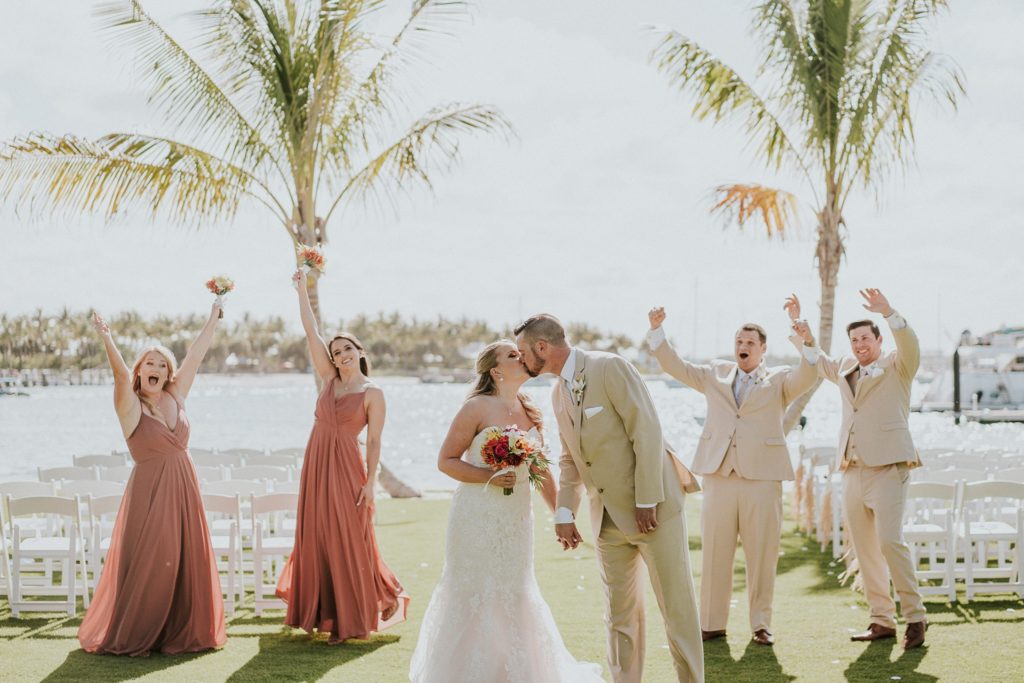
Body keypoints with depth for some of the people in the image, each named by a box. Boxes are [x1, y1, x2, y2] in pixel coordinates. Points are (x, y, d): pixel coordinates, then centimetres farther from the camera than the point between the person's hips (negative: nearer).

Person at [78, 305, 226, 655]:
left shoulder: (175, 396, 8)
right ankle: (128, 637, 10)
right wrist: (106, 340, -43)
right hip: (150, 491, -6)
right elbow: (120, 374, -25)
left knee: (187, 562, 9)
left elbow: (196, 353, 13)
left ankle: (182, 632, 20)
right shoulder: (130, 405, -7)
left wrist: (215, 313, 17)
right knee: (146, 566, -3)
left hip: (183, 488, 6)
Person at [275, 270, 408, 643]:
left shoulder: (372, 393, -4)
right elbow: (311, 333, 7)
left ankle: (350, 618, 5)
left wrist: (370, 482, -14)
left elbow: (374, 442, -6)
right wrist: (302, 290, 3)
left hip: (346, 467, -6)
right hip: (316, 462, 6)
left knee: (347, 542, -3)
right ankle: (325, 612, 15)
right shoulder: (330, 379, 9)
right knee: (316, 540, 7)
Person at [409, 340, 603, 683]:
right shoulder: (477, 408, -10)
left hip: (518, 517, 5)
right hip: (479, 516, -5)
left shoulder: (530, 411, 8)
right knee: (473, 595, 1)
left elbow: (540, 470, 15)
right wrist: (489, 477, -20)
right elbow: (446, 461, -8)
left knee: (514, 595, 11)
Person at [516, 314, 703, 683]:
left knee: (677, 604, 0)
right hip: (609, 516, 7)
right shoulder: (558, 393, 10)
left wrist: (646, 502, -19)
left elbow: (647, 432, -17)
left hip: (652, 508, -7)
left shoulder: (610, 368, -14)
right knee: (620, 611, 11)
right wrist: (564, 513, 4)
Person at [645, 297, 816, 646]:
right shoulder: (716, 374, 17)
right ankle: (712, 623, 9)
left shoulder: (779, 380, 10)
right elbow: (675, 366, 15)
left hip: (762, 477, -2)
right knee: (715, 554, 2)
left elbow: (808, 375, -8)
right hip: (719, 474, 2)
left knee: (762, 555, 0)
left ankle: (761, 624, 10)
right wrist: (656, 331, 2)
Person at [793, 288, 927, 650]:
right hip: (853, 470, 7)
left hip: (888, 467, -7)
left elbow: (910, 344, -19)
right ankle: (881, 620, 13)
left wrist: (888, 313, -31)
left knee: (890, 540, -18)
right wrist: (809, 342, 23)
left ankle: (915, 617, -11)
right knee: (863, 549, 6)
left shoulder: (897, 368, 2)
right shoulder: (846, 367, 19)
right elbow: (823, 367, 40)